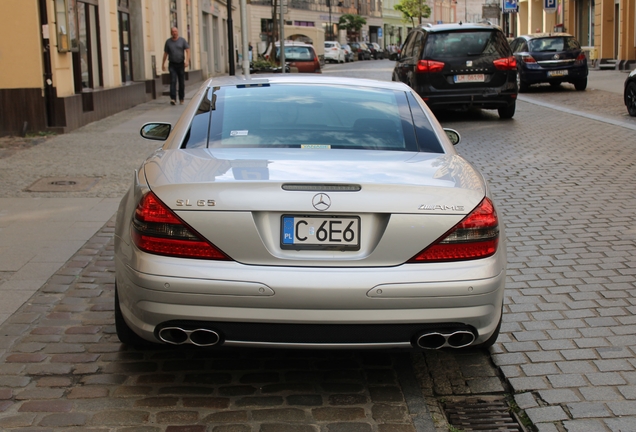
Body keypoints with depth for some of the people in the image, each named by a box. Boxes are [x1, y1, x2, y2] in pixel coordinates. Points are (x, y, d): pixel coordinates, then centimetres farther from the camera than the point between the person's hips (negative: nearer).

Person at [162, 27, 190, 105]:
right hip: (172, 64, -1)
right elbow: (165, 53, 11)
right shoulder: (168, 42, 5)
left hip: (181, 64, 1)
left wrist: (187, 60, -18)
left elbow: (188, 51, -4)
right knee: (173, 81, -13)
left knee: (182, 82, 6)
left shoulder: (182, 40, 2)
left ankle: (181, 99, 17)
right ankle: (173, 99, -22)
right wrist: (163, 64, 11)